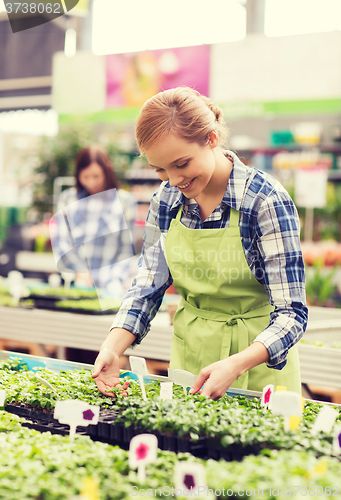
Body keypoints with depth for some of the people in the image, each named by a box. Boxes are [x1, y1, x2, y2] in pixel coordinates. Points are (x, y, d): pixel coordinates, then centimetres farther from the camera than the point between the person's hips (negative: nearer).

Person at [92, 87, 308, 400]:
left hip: (258, 361, -4)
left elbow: (291, 312, -21)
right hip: (189, 356, 4)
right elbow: (147, 288, 1)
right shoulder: (166, 200, -5)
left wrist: (235, 365, -37)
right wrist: (113, 348, -17)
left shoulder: (266, 201, -20)